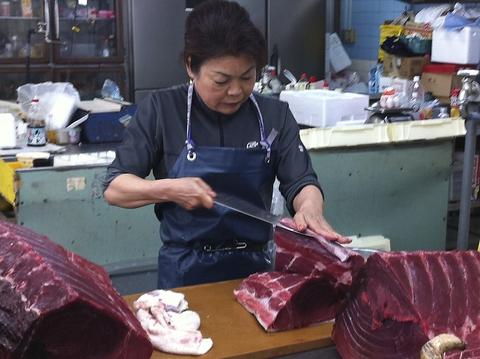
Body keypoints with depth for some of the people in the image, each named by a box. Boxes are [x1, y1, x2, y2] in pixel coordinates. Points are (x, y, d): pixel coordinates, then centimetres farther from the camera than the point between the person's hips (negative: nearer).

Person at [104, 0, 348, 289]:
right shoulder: (162, 111, -8)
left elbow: (301, 183, -6)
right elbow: (115, 188, -6)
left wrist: (310, 209, -28)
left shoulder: (275, 115, -2)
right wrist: (169, 189, -23)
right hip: (185, 272, -2)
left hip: (254, 267, 2)